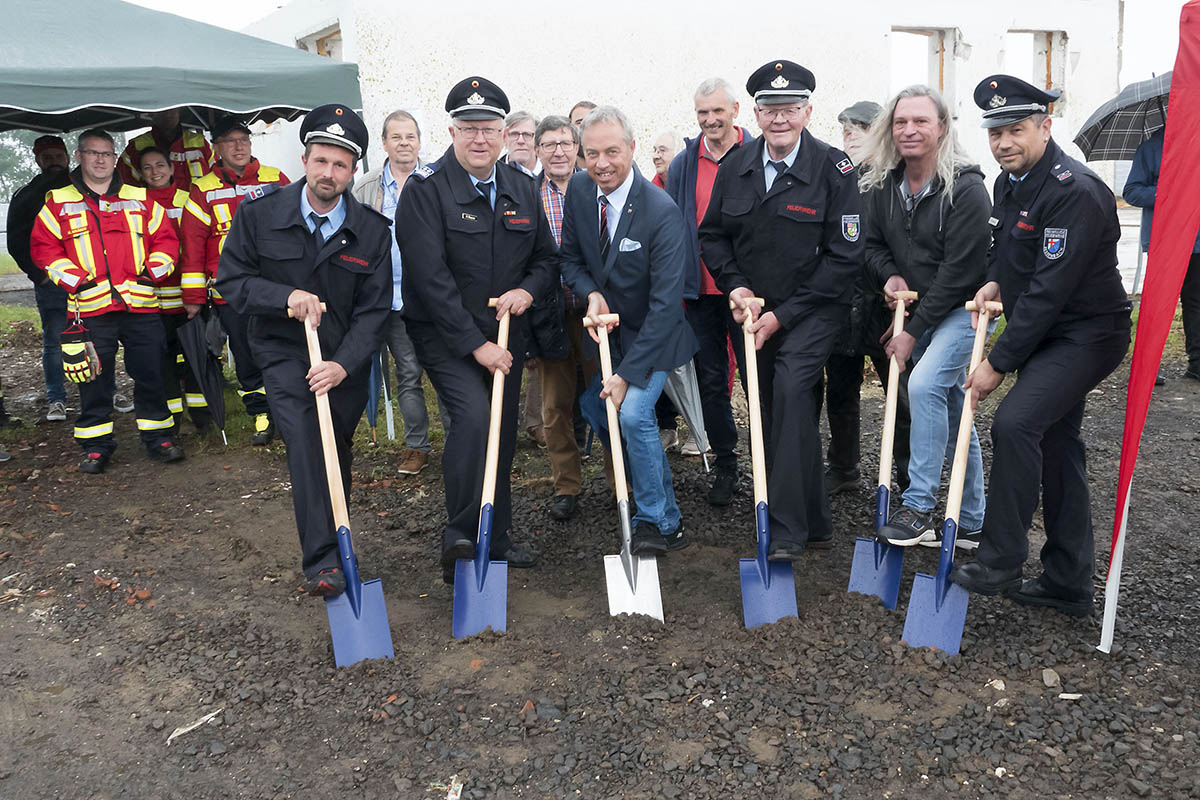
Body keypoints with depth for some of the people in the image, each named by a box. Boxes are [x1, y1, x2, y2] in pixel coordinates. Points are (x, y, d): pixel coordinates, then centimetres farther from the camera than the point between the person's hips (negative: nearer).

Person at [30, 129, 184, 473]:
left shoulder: (140, 199, 12)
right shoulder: (58, 202, 8)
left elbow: (165, 238, 13)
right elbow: (42, 246, 5)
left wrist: (154, 270, -2)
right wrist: (72, 278, -7)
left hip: (141, 305, 1)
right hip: (90, 307, -1)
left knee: (150, 374, 5)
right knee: (94, 379, 5)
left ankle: (157, 437, 18)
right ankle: (96, 446, 16)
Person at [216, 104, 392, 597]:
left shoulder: (372, 230, -6)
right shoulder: (260, 214, -7)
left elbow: (374, 309, -7)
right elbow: (231, 280, -4)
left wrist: (343, 364, -22)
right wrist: (286, 295, -23)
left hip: (346, 358, 2)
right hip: (284, 352, -2)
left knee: (336, 453, 12)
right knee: (304, 439, -23)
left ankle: (335, 545, 36)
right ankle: (323, 561, -25)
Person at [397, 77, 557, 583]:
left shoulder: (522, 189, 7)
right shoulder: (426, 188, -11)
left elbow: (546, 256, 15)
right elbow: (430, 276, -17)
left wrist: (527, 290, -9)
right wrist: (474, 343, -20)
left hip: (504, 331, 6)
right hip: (444, 334, -5)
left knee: (502, 433, 9)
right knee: (474, 415, -25)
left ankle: (495, 538, 26)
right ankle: (459, 538, -12)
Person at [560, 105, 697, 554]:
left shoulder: (661, 213, -27)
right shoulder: (579, 190, -8)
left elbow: (665, 304, -27)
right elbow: (570, 257, 6)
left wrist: (627, 373, -29)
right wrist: (592, 294, -17)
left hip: (654, 332, -6)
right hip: (609, 327, 7)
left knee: (633, 413, -20)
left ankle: (660, 524, 0)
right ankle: (662, 510, 34)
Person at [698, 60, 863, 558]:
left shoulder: (833, 169, -10)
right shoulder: (735, 167, 3)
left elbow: (845, 256, -12)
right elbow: (712, 234, 13)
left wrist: (783, 314, -15)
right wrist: (734, 286, -5)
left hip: (812, 309, -5)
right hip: (753, 309, 5)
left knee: (791, 391, -25)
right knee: (769, 413, 8)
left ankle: (787, 530, -19)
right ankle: (814, 524, 23)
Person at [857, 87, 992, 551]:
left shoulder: (966, 188, -18)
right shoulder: (880, 185, 1)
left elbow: (960, 271, -20)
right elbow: (873, 243, 14)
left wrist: (913, 330, -18)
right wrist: (890, 275, -8)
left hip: (963, 309, -6)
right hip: (917, 310, 6)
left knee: (924, 384, -25)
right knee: (952, 412, 11)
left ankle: (918, 507, -15)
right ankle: (971, 522, 21)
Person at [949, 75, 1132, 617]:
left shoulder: (1075, 192, -22)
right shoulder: (1008, 183, 7)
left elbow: (1049, 290, -25)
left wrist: (999, 362, -22)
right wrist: (995, 282, -2)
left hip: (1085, 334, -10)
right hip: (1049, 334, 10)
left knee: (1015, 422, -25)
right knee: (1055, 443, 12)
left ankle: (1000, 561, -11)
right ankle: (1068, 584, 24)